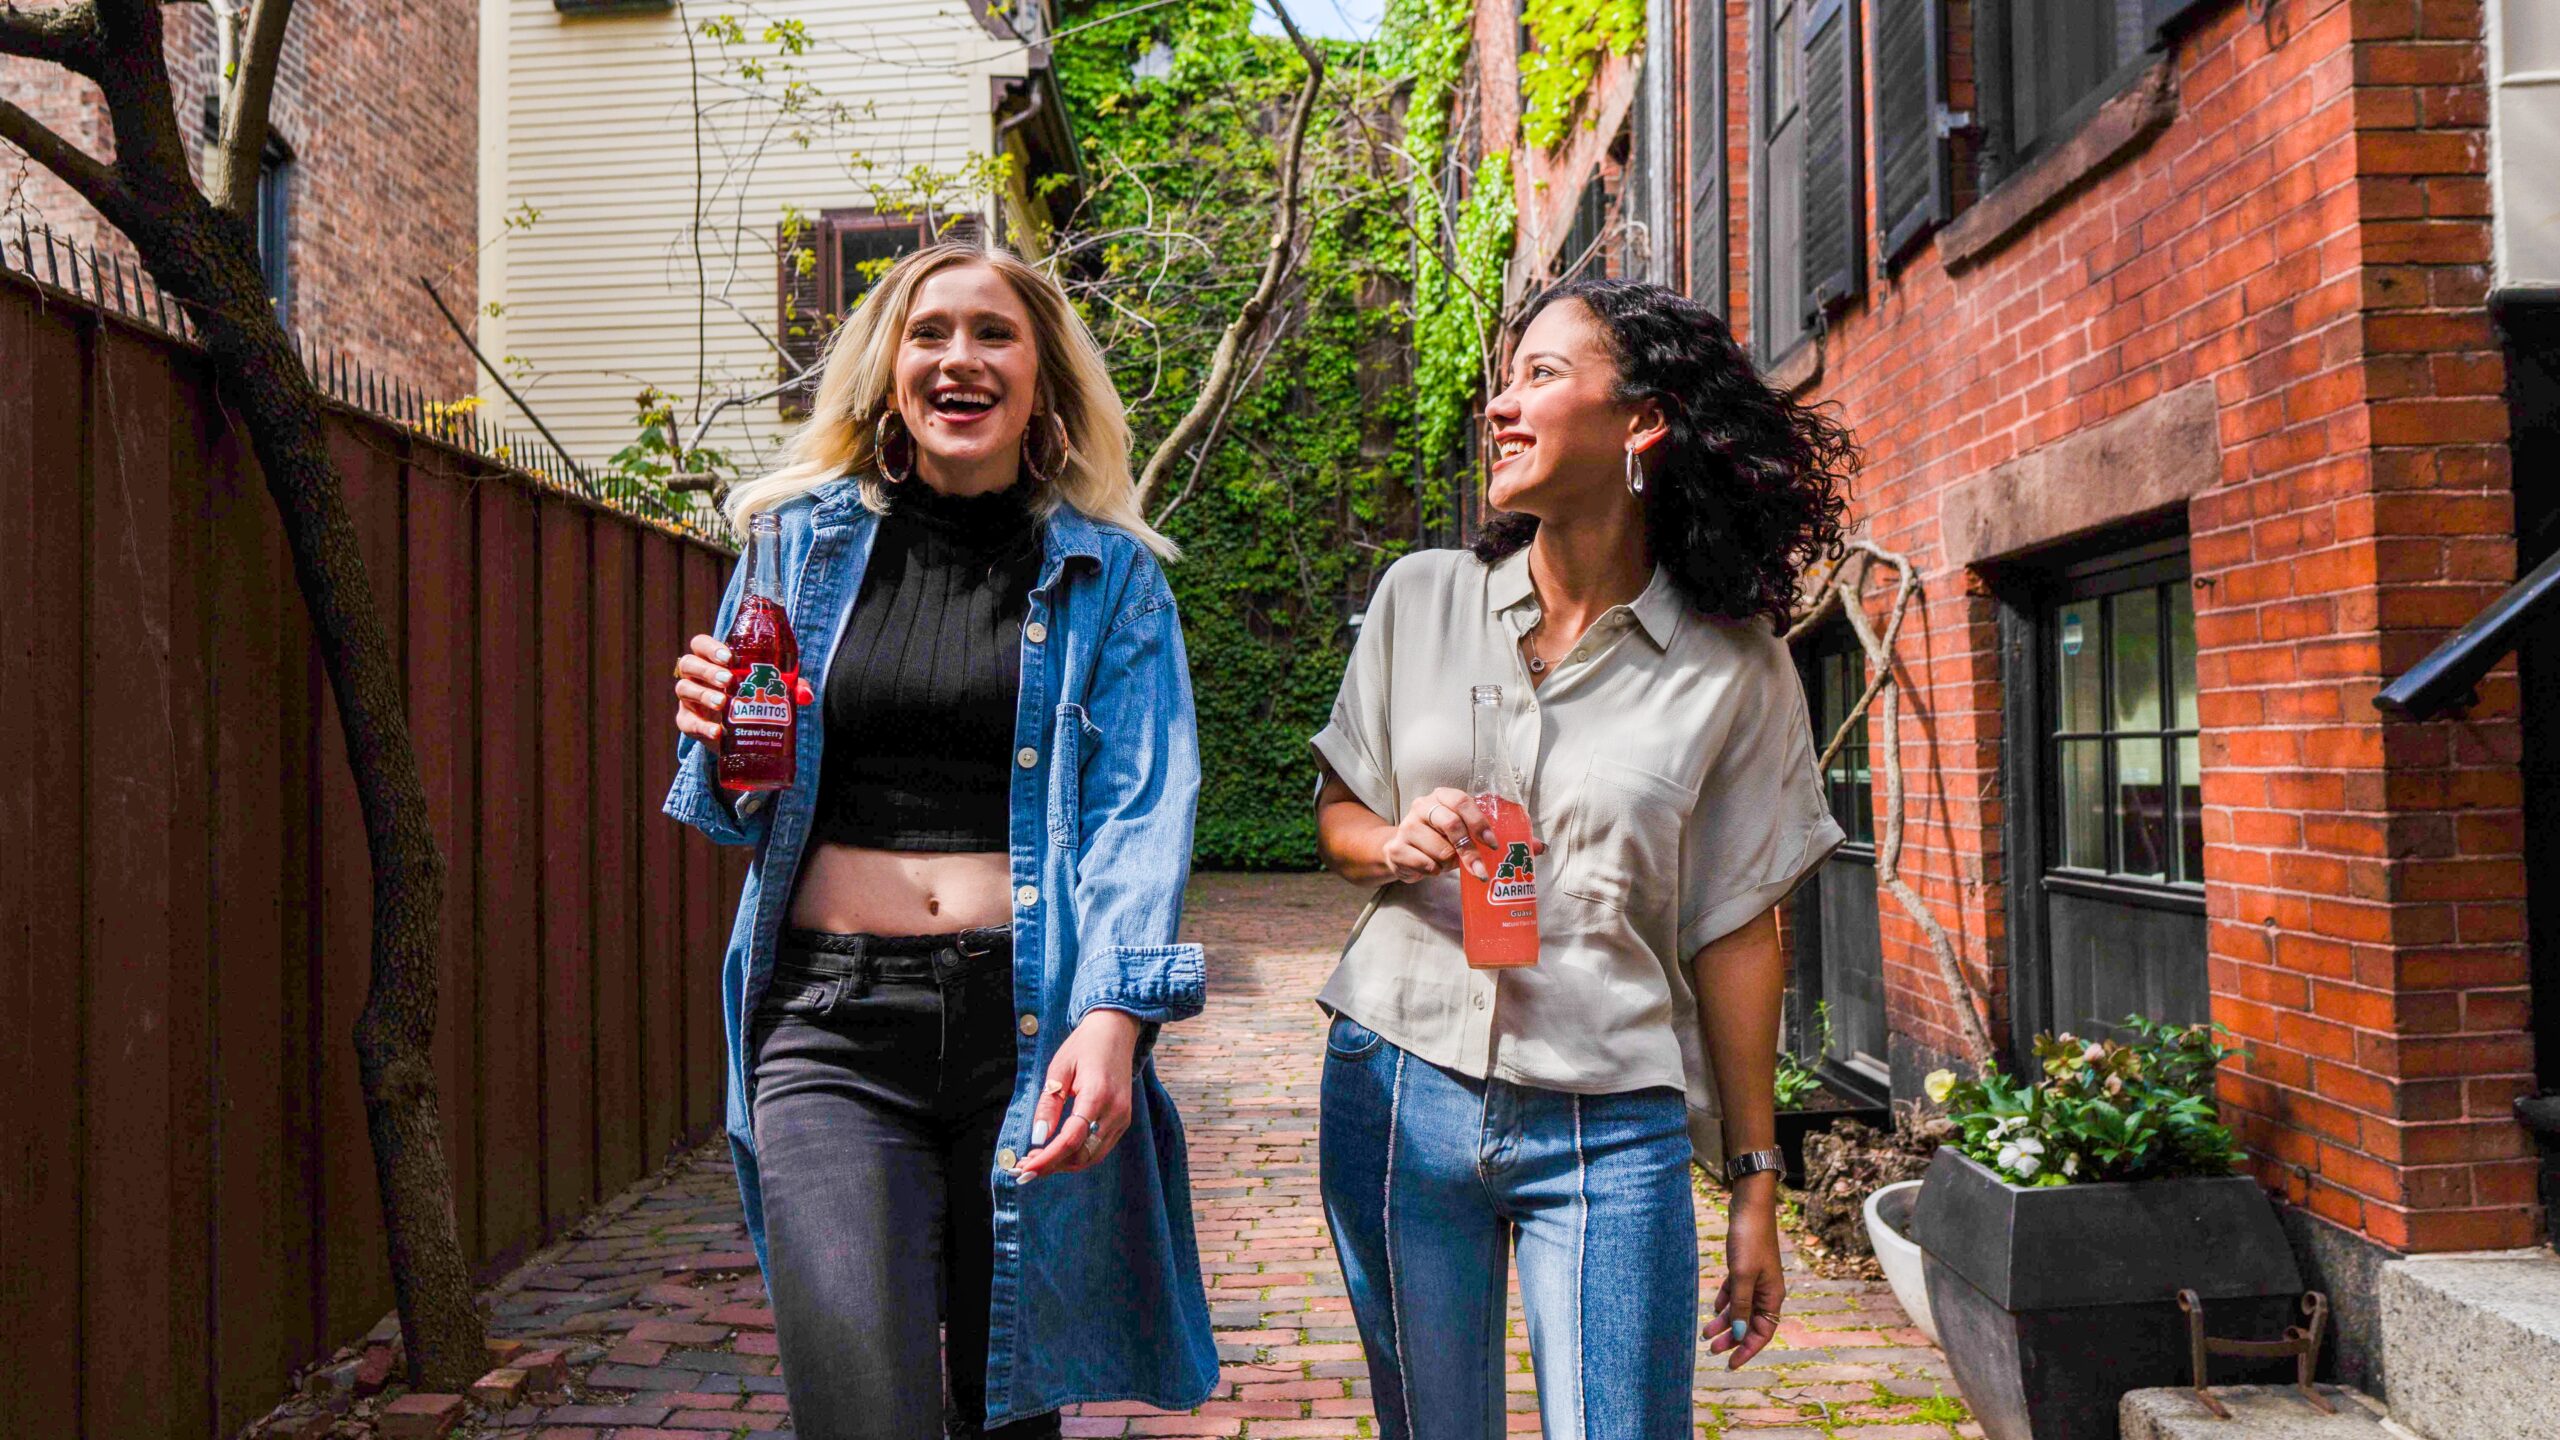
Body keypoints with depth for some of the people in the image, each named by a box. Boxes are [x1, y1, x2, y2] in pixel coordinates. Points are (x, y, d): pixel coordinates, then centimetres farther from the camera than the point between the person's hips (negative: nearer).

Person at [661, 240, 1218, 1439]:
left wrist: (1113, 1014, -19)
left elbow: (1139, 811, -4)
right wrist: (716, 741, -7)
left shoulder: (1107, 575, 6)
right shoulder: (803, 542, 10)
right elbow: (747, 811, 17)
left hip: (1030, 1021, 0)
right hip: (832, 1023, 1)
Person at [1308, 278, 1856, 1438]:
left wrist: (1756, 1184, 2)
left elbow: (1736, 930, 0)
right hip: (1398, 1091, 3)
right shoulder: (1421, 597, 3)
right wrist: (1393, 847, -12)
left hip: (1610, 1126, -2)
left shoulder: (1731, 664, -4)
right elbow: (1336, 818, 12)